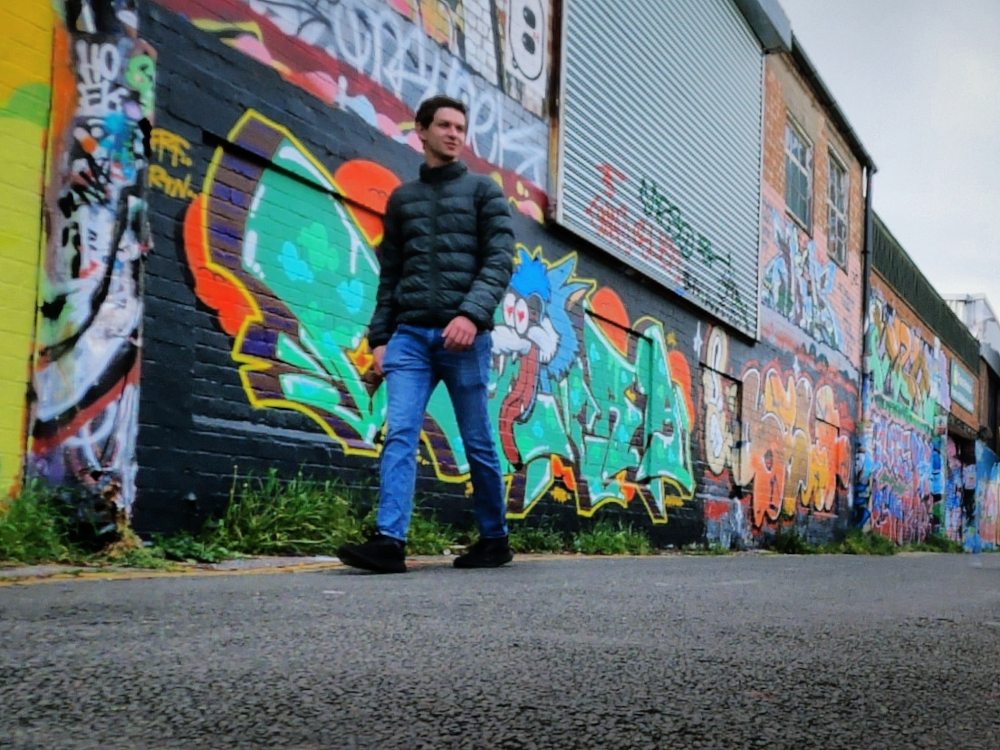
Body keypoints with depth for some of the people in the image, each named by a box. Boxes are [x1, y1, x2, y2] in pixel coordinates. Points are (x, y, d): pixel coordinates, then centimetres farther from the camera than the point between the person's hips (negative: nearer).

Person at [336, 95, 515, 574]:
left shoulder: (484, 191, 9)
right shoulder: (401, 198, 18)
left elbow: (500, 260, -4)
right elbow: (389, 275, 17)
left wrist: (473, 313, -19)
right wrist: (379, 337, 9)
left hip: (463, 336, -2)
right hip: (409, 334, 3)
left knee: (478, 443, 4)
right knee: (399, 434, -11)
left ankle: (495, 539, 18)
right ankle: (390, 541, -16)